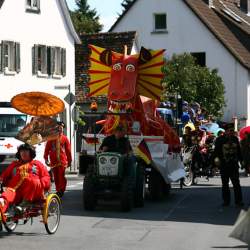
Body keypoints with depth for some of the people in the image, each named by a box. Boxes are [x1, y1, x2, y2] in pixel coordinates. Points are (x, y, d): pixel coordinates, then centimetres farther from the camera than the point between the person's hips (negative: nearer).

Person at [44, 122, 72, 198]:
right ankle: (58, 190, 12)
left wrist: (69, 160, 7)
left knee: (61, 176, -8)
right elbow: (47, 149, 6)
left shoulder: (65, 138, 5)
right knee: (55, 177, 3)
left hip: (62, 161, -1)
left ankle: (61, 190, 1)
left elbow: (68, 150, 7)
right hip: (53, 161, 1)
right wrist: (46, 158, 1)